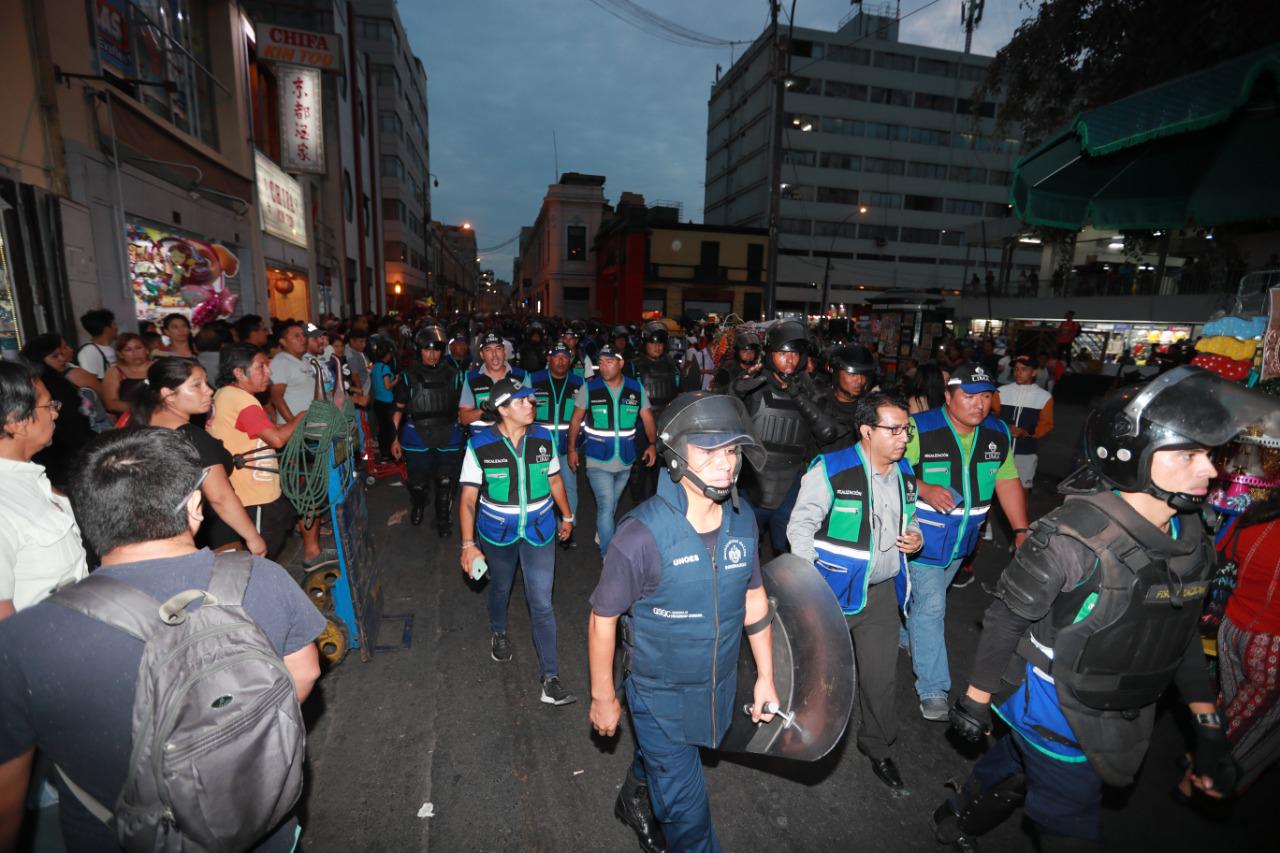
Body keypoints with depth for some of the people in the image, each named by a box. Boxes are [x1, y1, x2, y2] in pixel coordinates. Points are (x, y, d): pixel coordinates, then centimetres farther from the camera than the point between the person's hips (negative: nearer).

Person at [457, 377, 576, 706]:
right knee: (500, 588, 24)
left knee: (542, 604, -1)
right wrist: (468, 545, -16)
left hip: (539, 531, 0)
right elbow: (468, 498, -12)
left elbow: (554, 480, 7)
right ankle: (499, 633, 56)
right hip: (497, 533, 0)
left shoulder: (544, 438, -8)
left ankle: (550, 678, 9)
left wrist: (567, 517, 15)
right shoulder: (480, 445, -15)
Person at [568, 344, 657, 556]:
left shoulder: (636, 388, -3)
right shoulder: (589, 388, -8)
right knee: (606, 506, -9)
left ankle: (600, 533, 47)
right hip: (598, 460, -3)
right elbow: (576, 420, 0)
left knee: (611, 504, 21)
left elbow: (647, 418, 1)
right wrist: (572, 449, -2)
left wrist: (652, 444, -9)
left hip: (625, 461, 3)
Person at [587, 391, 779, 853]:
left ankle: (634, 801, 63)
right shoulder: (642, 534, -32)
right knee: (686, 807, 10)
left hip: (718, 688, 6)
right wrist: (603, 698, -8)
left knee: (659, 754, 32)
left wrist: (765, 676, 5)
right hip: (659, 693, -5)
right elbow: (602, 619, -19)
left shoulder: (742, 518, -15)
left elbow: (754, 597, -1)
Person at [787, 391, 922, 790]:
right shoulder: (830, 469, -19)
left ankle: (877, 746, 41)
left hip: (883, 591, 5)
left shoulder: (904, 473, 2)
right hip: (833, 591, -5)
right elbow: (800, 525, -14)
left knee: (882, 675, 16)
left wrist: (915, 537, -4)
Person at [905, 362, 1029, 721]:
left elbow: (1007, 481, 6)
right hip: (923, 538, -5)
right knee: (930, 605, -5)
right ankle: (933, 691, 8)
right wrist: (925, 490, -31)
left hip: (961, 540, 6)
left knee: (929, 598, 22)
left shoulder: (998, 433, -2)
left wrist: (1021, 531, 0)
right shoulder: (920, 429, -20)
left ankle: (905, 635, 50)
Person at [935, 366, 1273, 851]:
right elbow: (1006, 617, -20)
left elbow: (1184, 634, 7)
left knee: (1015, 768, 27)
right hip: (1052, 714, -7)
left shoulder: (1189, 538, -5)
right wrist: (977, 699, -13)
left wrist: (1208, 727, 8)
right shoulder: (1073, 537, -29)